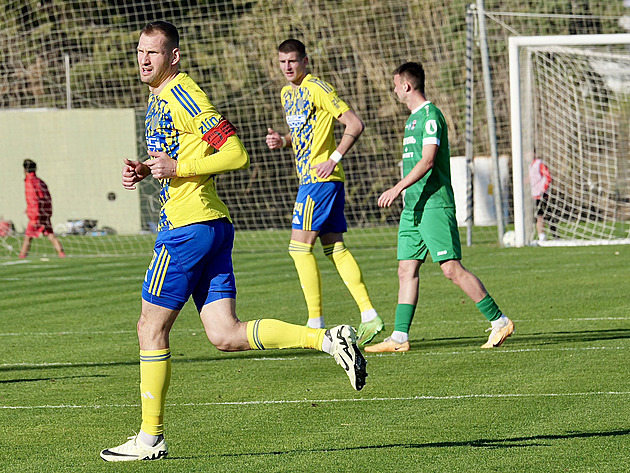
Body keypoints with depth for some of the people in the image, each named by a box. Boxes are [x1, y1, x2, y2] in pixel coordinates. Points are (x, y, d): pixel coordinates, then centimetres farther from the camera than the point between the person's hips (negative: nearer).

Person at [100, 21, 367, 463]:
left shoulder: (185, 96, -12)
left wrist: (177, 168, -19)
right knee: (226, 335, 3)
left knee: (151, 327, 0)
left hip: (189, 226, -10)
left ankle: (150, 438, 7)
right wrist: (145, 171, 13)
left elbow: (236, 154, -16)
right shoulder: (158, 99, 19)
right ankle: (327, 339, -4)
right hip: (213, 227, 10)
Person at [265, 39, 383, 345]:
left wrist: (333, 159, -19)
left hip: (320, 178, -10)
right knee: (335, 249, 7)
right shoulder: (287, 93, 17)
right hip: (309, 178, 10)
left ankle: (315, 324, -8)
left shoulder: (318, 88, -11)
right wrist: (281, 140, 8)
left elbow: (355, 125, -14)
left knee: (300, 247, -9)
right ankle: (369, 314, 7)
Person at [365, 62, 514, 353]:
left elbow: (427, 160, -22)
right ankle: (399, 337, 3)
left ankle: (499, 321, -4)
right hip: (414, 207, 10)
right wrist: (403, 192, 25)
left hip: (435, 205, -10)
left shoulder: (430, 116, -11)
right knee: (406, 269, 4)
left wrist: (397, 188, -27)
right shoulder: (413, 118, 19)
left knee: (451, 268, -11)